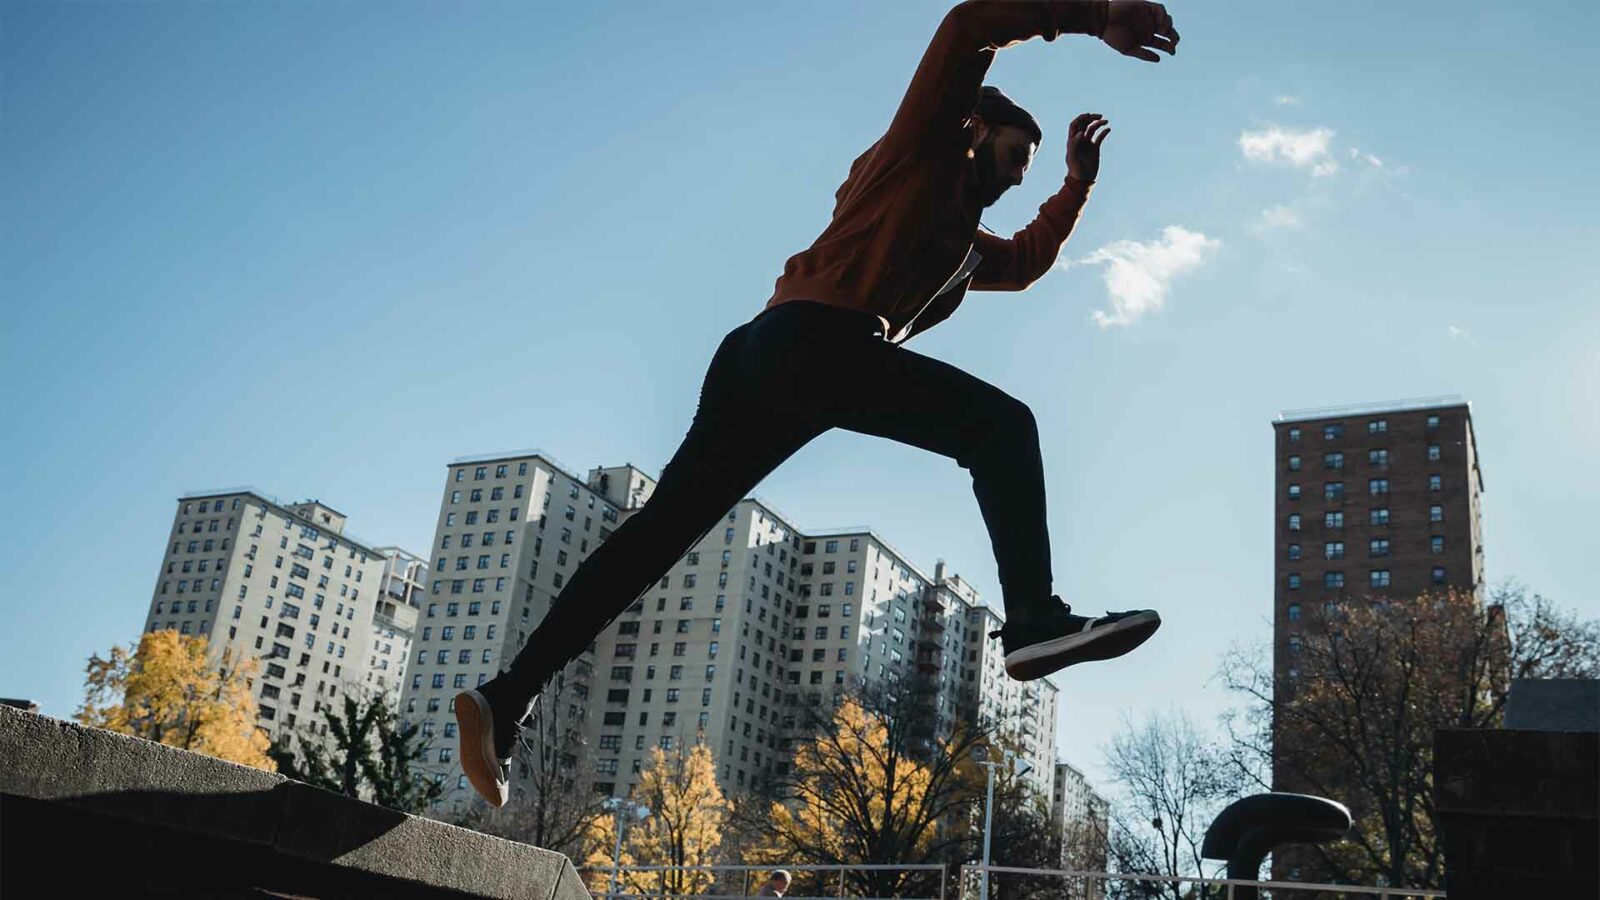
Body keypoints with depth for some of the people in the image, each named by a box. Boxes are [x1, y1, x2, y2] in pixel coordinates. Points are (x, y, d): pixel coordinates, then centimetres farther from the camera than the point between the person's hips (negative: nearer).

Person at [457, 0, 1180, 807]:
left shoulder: (963, 241, 39)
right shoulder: (925, 145, 15)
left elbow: (1028, 260, 52)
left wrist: (1079, 179, 48)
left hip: (762, 356, 9)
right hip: (812, 337, -9)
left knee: (660, 531, 1)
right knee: (1001, 424, -10)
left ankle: (505, 701, -1)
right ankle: (1034, 620, -24)